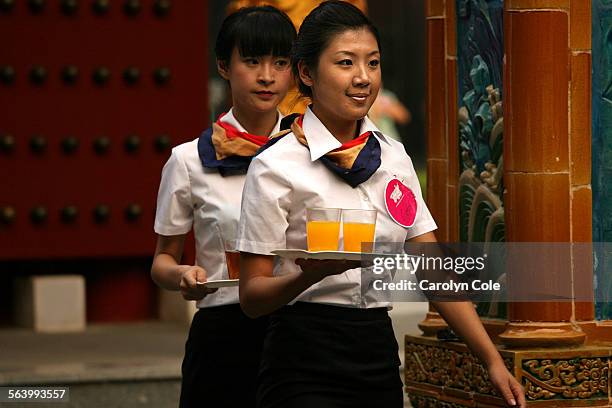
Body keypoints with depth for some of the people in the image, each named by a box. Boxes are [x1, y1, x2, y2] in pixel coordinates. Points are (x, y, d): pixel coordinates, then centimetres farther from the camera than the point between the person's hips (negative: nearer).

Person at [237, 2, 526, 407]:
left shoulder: (394, 157, 8)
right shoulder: (276, 166, -8)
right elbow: (252, 296, -8)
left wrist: (493, 360, 0)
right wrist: (311, 274, -27)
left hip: (379, 356, 5)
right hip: (306, 366, -5)